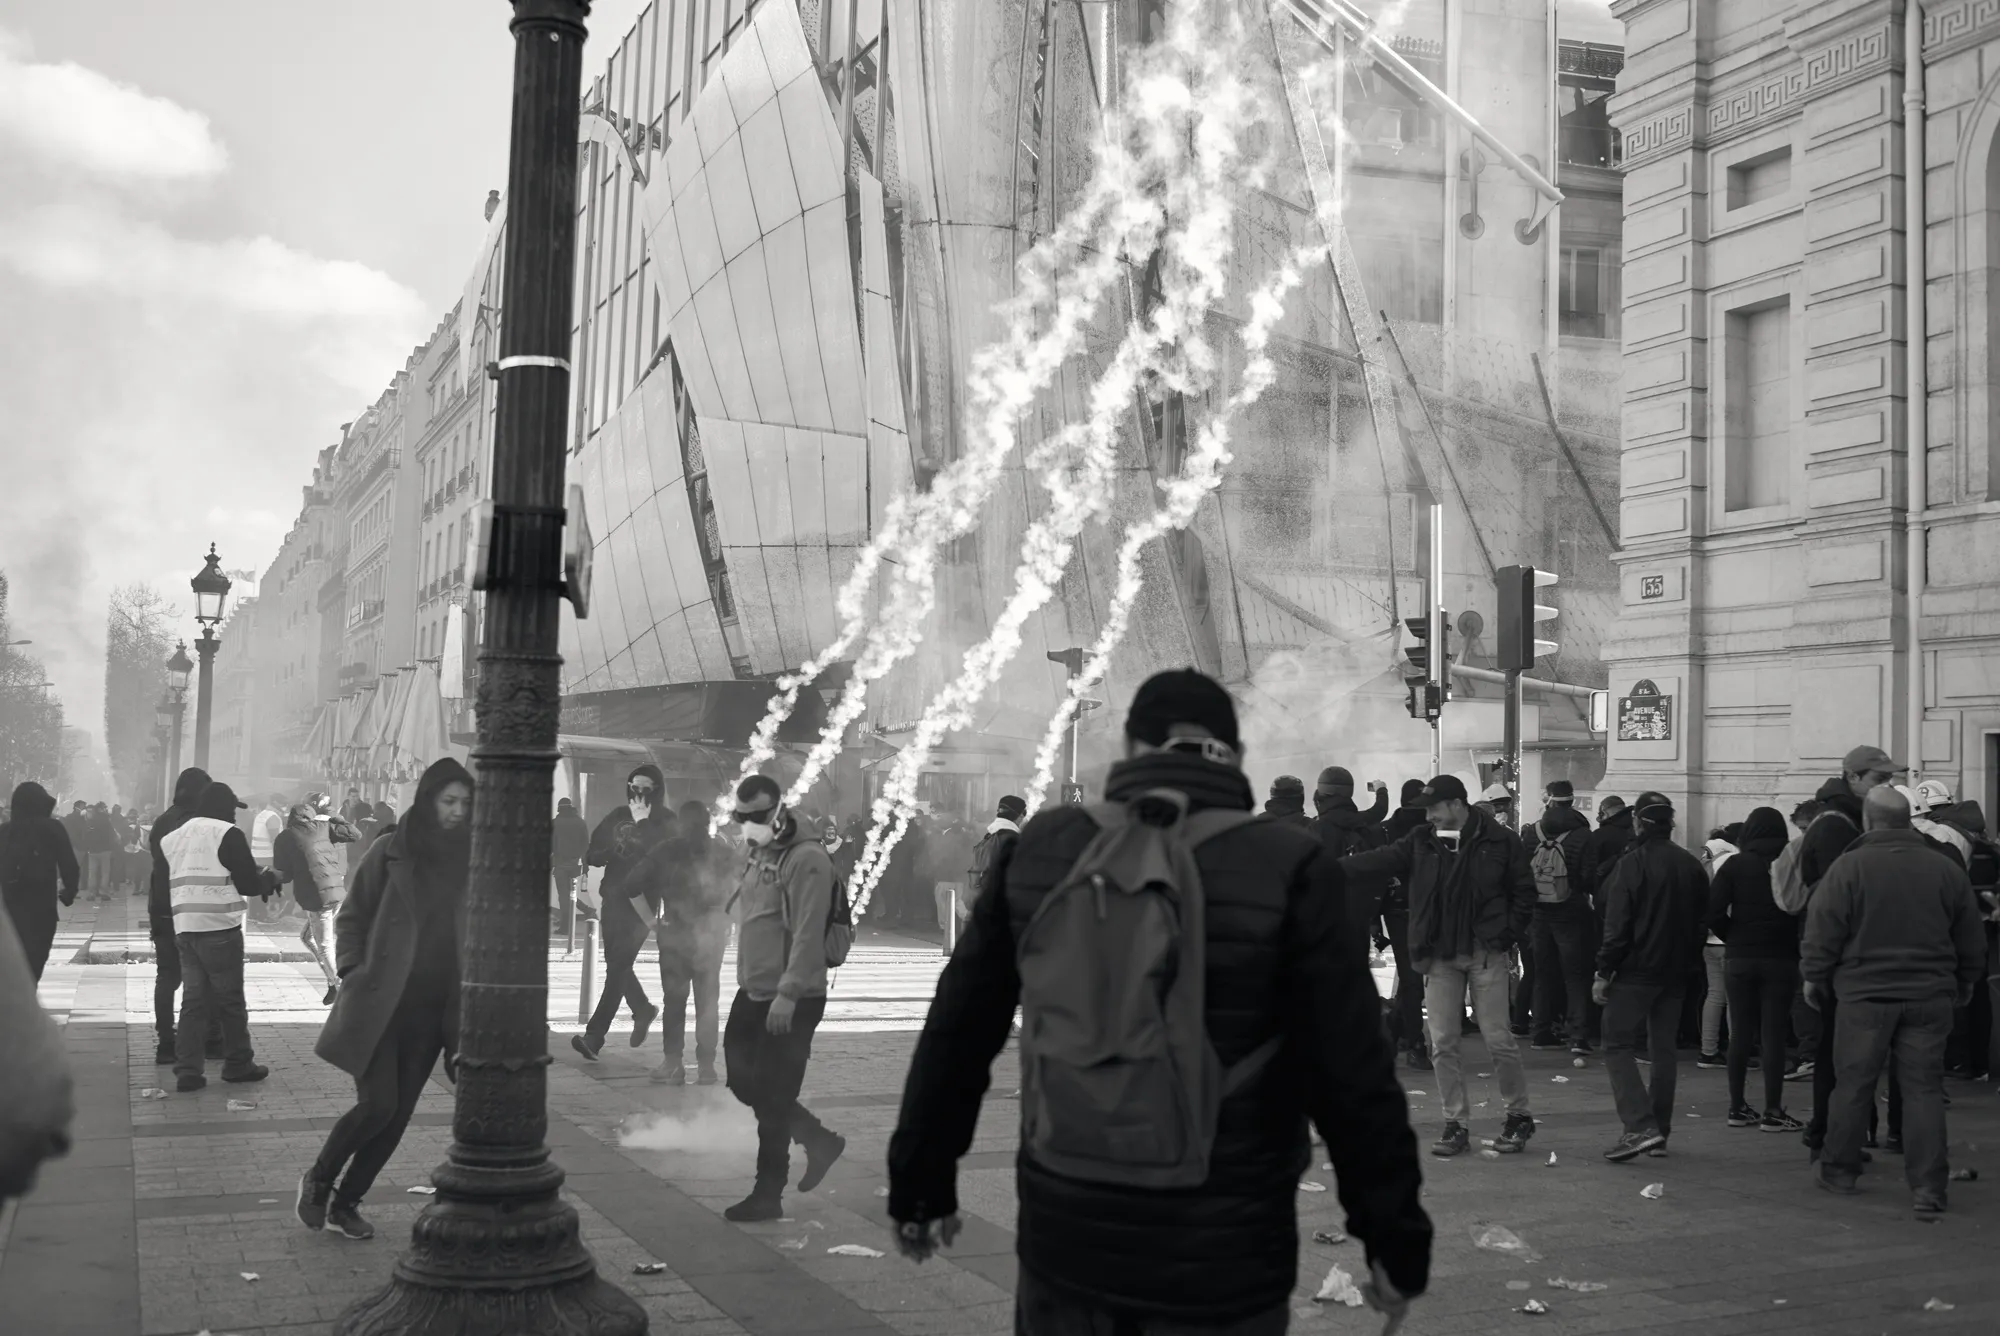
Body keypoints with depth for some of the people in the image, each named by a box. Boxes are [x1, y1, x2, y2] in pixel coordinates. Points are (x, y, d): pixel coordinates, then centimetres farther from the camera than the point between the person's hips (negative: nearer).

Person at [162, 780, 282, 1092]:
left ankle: (187, 1071, 4)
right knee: (230, 999, 5)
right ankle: (238, 1064, 14)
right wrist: (271, 878, 13)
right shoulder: (228, 833, -7)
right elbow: (249, 885, -8)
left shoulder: (176, 836, 15)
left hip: (183, 927, 6)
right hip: (219, 928, -6)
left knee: (193, 999, 8)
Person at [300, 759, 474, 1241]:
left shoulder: (467, 860, 5)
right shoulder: (390, 853, -4)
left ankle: (345, 1203, 21)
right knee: (377, 1105, -10)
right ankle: (318, 1179, 17)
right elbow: (351, 918, 4)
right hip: (379, 1002, -4)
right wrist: (352, 970, -7)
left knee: (398, 1113, 5)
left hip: (434, 1008, 4)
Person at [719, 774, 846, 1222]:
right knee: (743, 1081, 13)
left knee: (773, 1099, -2)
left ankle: (768, 1195, 11)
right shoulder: (759, 855, 13)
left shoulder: (806, 860, -16)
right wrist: (748, 981, 15)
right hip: (753, 994, 9)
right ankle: (820, 1141, 29)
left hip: (791, 1002, -9)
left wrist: (787, 993, -26)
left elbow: (807, 933, -22)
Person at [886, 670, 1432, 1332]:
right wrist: (1396, 1237, 0)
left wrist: (921, 1181, 17)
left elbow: (957, 1034, 5)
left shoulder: (1037, 849, -2)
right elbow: (1353, 1077, -11)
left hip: (1064, 1239, 3)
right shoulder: (1288, 868, -12)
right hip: (1222, 1260, -2)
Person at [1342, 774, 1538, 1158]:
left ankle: (1519, 1116, 17)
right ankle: (1456, 1124, 12)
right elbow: (1381, 859, -6)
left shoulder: (1499, 841, -4)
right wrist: (1333, 867, -18)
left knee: (1498, 1038, -2)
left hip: (1485, 953, -3)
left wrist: (1509, 933, -6)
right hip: (1440, 957, 4)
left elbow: (1524, 891, 2)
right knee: (1442, 1043, 3)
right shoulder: (1422, 842, 4)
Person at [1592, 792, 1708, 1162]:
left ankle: (1640, 1126, -18)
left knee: (1619, 1046, -4)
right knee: (1663, 1048, 13)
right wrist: (1688, 962, 19)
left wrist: (1604, 972, -10)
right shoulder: (1692, 865, 8)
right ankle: (1659, 1133, 15)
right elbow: (1702, 920, 13)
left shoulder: (1631, 863, -13)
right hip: (1676, 972, 7)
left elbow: (1617, 925, -15)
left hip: (1636, 969, -7)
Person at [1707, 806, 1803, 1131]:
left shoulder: (1735, 865, -2)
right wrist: (1793, 943, 4)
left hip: (1739, 958, 1)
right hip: (1781, 959, -1)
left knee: (1740, 1031, 9)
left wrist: (1733, 938, 4)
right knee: (1773, 1034, 2)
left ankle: (1738, 1107, 14)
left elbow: (1714, 912, -10)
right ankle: (1772, 1112, 2)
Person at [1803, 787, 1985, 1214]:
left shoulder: (1848, 867, -9)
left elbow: (1822, 934, -7)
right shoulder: (1947, 869, 3)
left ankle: (1839, 1170, 20)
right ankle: (1928, 1188, 3)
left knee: (1853, 1084, 9)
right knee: (1924, 1088, 6)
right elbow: (1972, 942, 12)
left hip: (1865, 995, -3)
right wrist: (1963, 984, 26)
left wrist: (1814, 978, 7)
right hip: (1929, 998, 3)